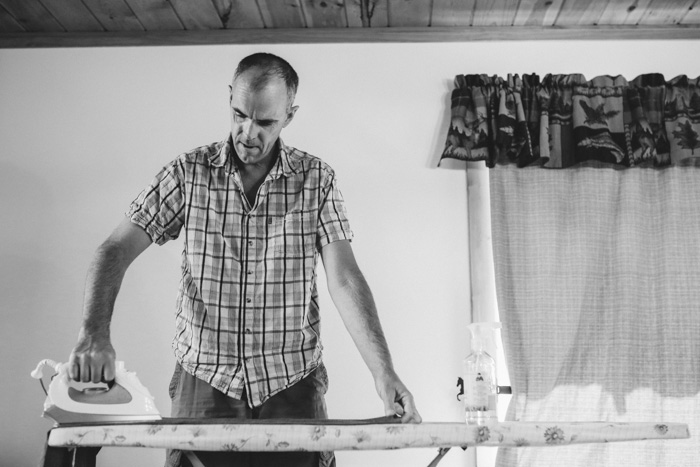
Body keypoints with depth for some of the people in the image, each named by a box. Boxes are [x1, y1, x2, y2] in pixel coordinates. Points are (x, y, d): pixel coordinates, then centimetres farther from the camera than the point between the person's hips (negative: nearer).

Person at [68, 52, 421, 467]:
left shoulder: (318, 180, -3)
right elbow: (116, 250, -5)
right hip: (203, 383, 0)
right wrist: (95, 334, -23)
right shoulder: (188, 174, -3)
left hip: (292, 386, 0)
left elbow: (344, 280, -9)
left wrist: (384, 373, -20)